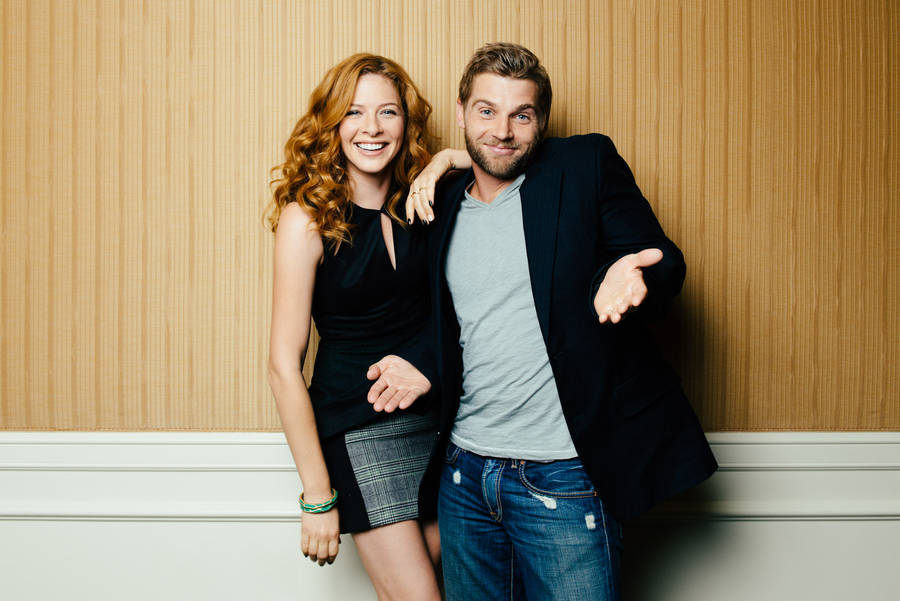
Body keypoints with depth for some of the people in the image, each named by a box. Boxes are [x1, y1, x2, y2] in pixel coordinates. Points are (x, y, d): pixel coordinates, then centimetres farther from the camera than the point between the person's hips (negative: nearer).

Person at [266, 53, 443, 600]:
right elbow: (284, 366, -11)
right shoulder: (307, 218, -11)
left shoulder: (422, 202, 2)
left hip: (435, 412, 5)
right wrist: (318, 497, -11)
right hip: (356, 428, -4)